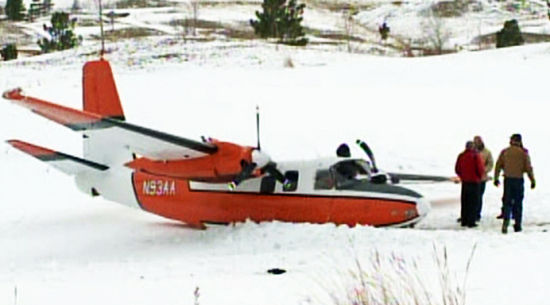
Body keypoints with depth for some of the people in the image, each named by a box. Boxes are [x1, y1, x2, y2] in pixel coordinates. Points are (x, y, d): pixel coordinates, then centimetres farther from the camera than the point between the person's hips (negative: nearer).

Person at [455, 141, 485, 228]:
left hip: (464, 182, 5)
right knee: (473, 203, 0)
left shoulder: (461, 156, 2)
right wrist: (480, 177, 6)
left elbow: (457, 169, 5)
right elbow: (481, 169, -13)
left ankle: (464, 221, 14)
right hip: (474, 182, -5)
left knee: (464, 203, 12)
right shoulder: (475, 155, -12)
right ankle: (471, 221, -3)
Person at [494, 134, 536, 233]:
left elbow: (498, 166, 5)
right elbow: (528, 168, -5)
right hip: (519, 179, -1)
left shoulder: (504, 152, 2)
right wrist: (532, 180, 3)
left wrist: (496, 179, 15)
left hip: (508, 179, 1)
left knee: (507, 201, 5)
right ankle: (517, 225, 10)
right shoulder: (523, 153, -4)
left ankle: (506, 219, -18)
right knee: (518, 202, 8)